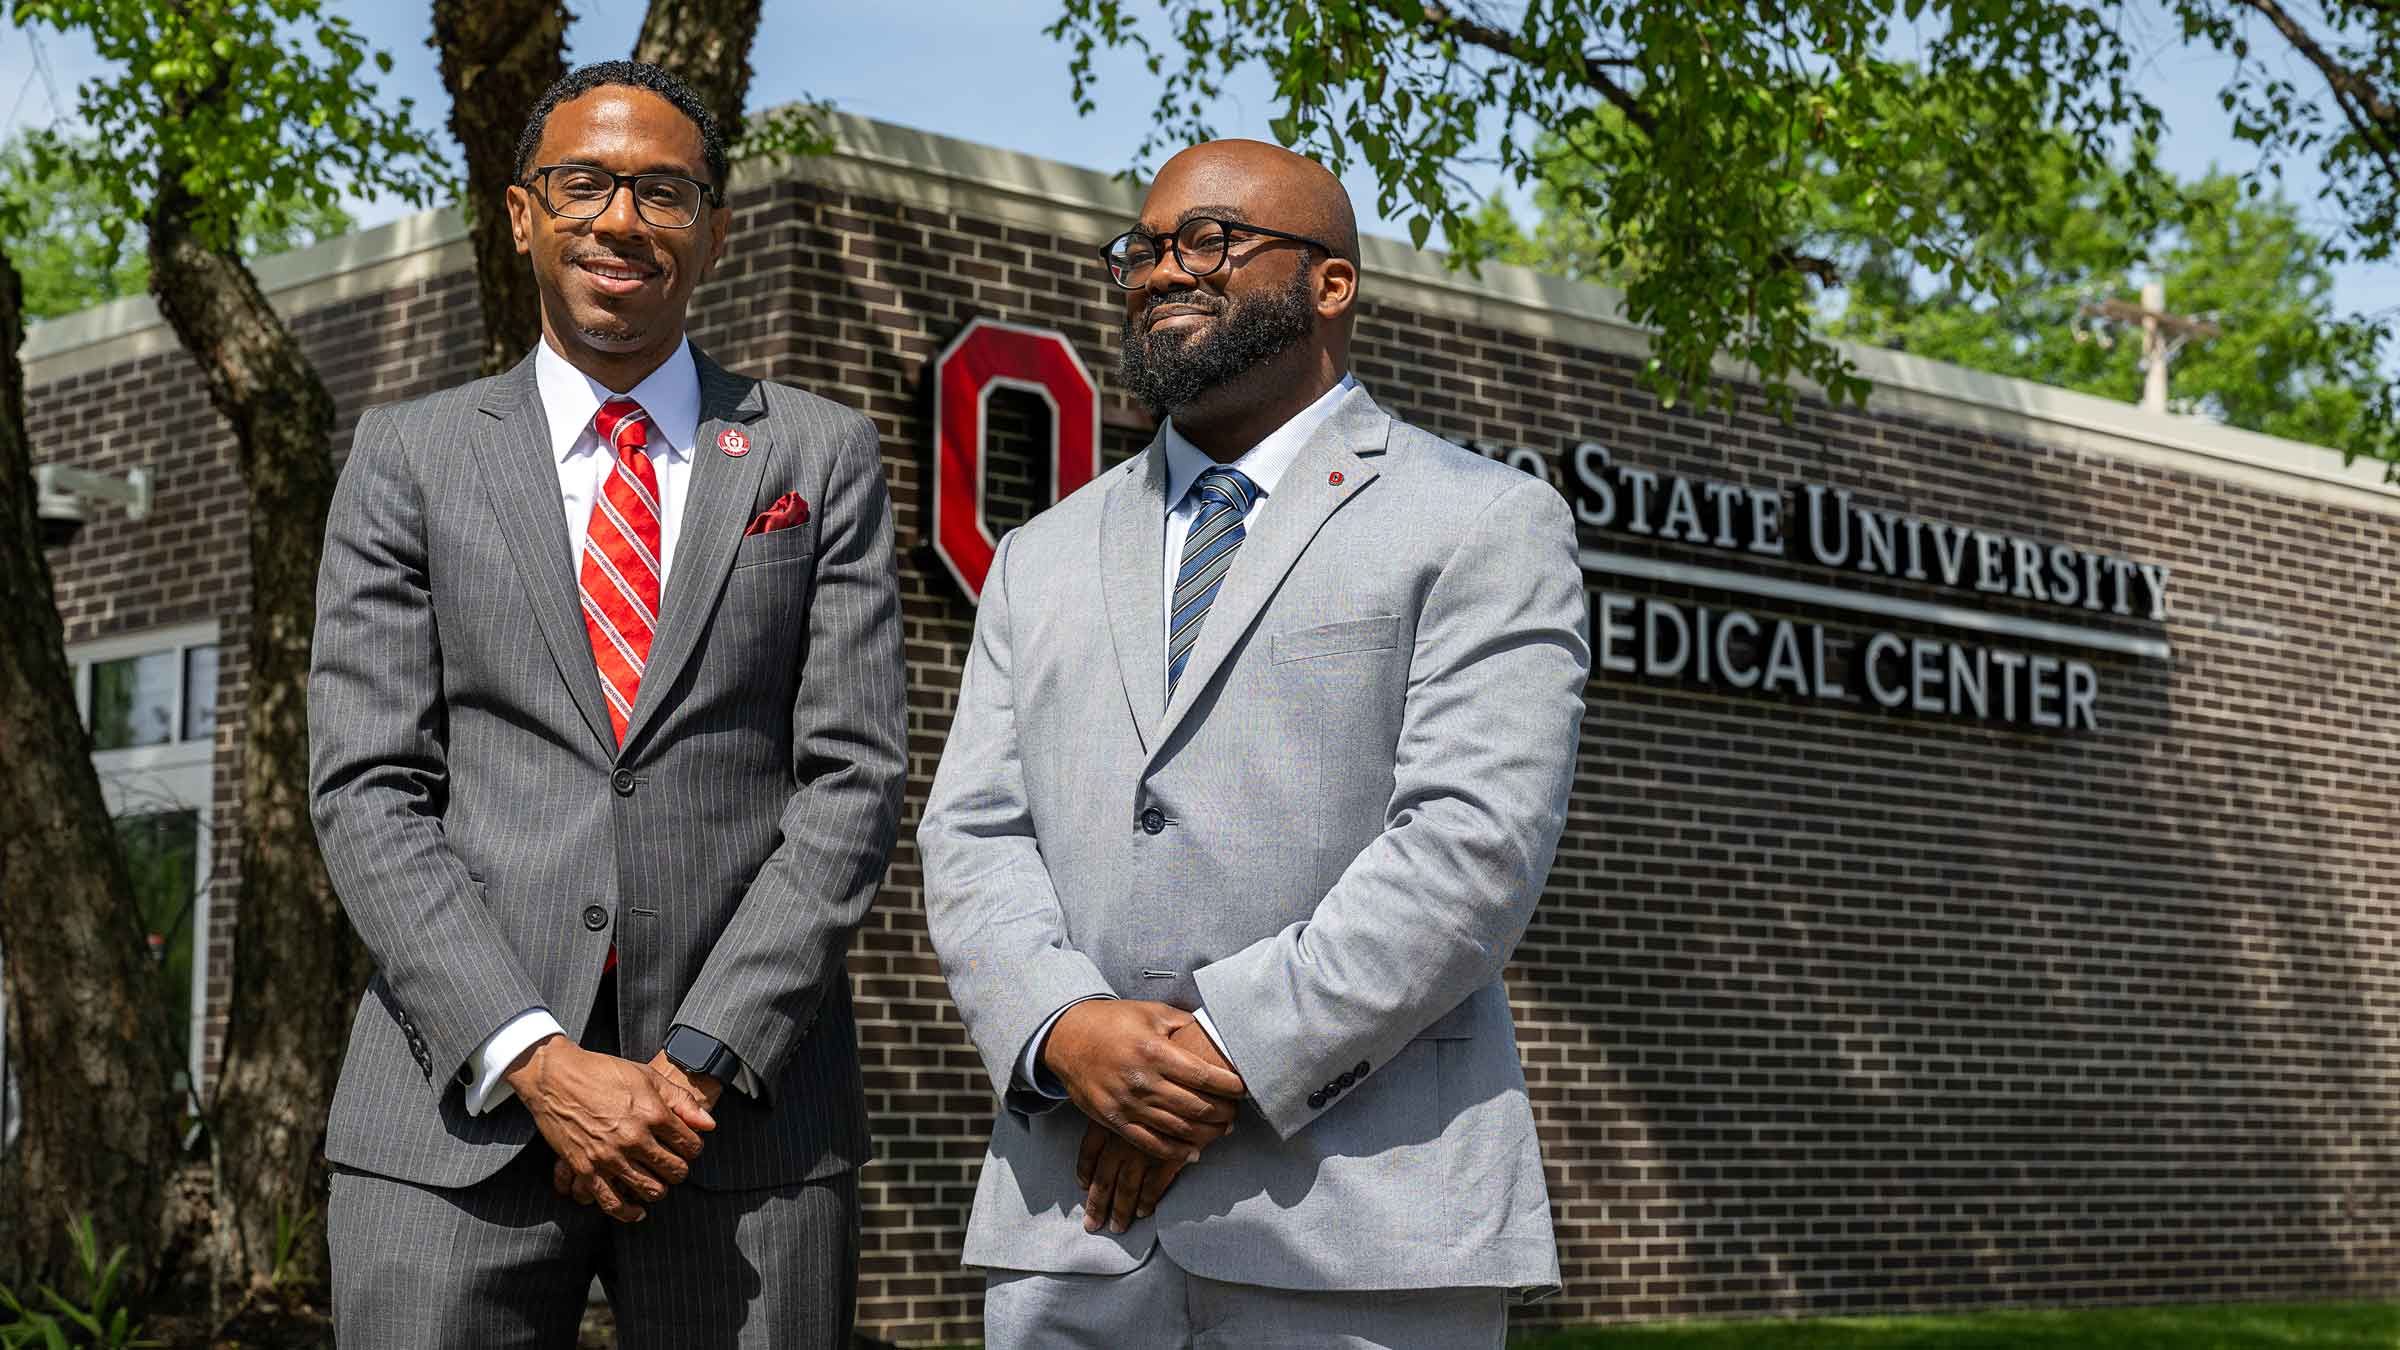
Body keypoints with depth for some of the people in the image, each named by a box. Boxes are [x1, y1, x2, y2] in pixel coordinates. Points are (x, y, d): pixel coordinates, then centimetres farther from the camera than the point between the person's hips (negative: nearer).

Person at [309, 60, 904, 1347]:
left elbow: (851, 780, 2)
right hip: (457, 1104, 0)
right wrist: (536, 1062, -11)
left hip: (746, 1094, 0)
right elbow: (369, 794, 1)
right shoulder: (409, 457, 9)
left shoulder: (820, 456, 10)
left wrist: (705, 1059, -9)